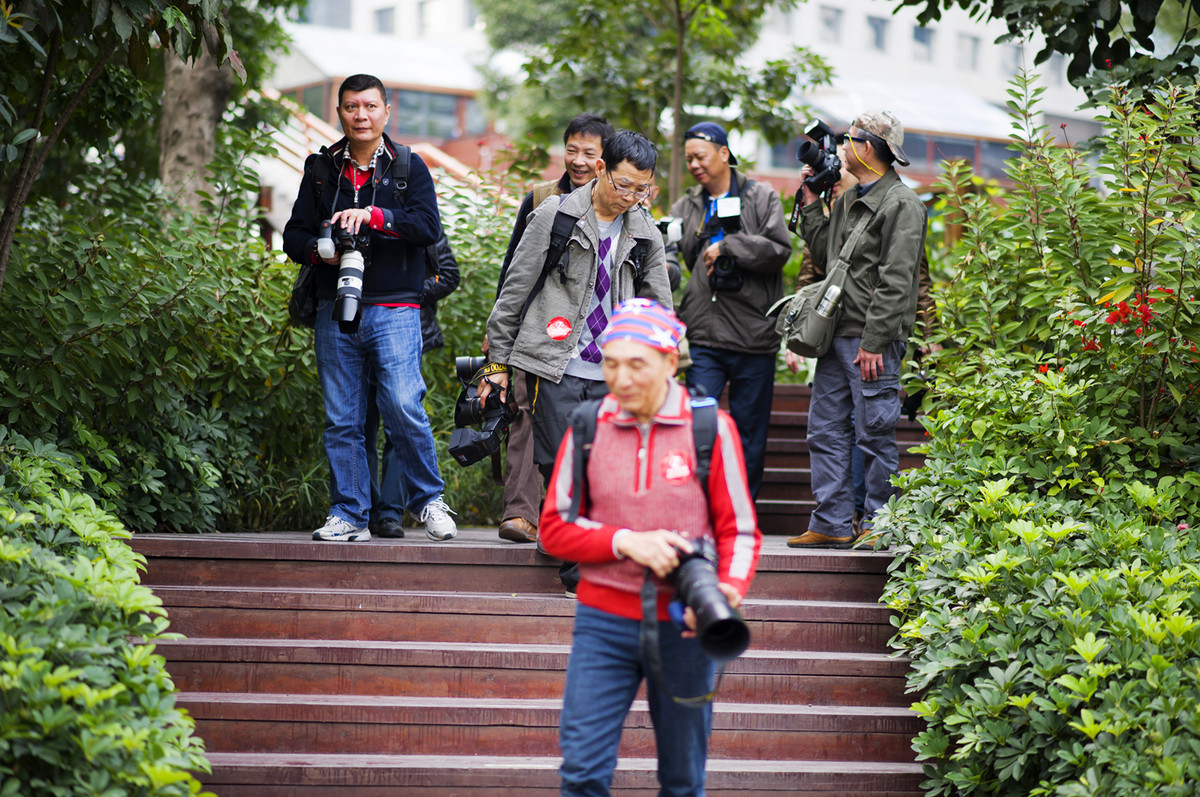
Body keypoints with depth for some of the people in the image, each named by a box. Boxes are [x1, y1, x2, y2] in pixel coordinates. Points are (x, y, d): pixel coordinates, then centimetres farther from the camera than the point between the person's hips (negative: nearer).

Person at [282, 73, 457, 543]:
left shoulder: (408, 167, 6)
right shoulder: (321, 169, 14)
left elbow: (429, 226, -8)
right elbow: (293, 235, 15)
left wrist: (373, 216, -20)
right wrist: (318, 250, -7)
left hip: (394, 309, -3)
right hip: (335, 310, 3)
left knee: (403, 407, -15)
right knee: (341, 420, 2)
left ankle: (429, 499, 3)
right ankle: (349, 516, 9)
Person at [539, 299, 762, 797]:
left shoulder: (711, 429, -3)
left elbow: (740, 530, -1)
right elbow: (554, 527, 3)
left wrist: (728, 589, -22)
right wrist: (626, 542, -15)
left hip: (683, 625, -1)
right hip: (604, 620, 1)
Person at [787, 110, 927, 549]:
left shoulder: (901, 204, -9)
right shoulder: (846, 200, 18)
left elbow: (896, 282, -15)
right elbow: (823, 257, 21)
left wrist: (874, 342, -20)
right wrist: (810, 202, 17)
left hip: (873, 342, -9)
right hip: (836, 334, 9)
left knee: (874, 434, -2)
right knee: (826, 430, 7)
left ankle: (877, 524, 5)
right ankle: (832, 524, 11)